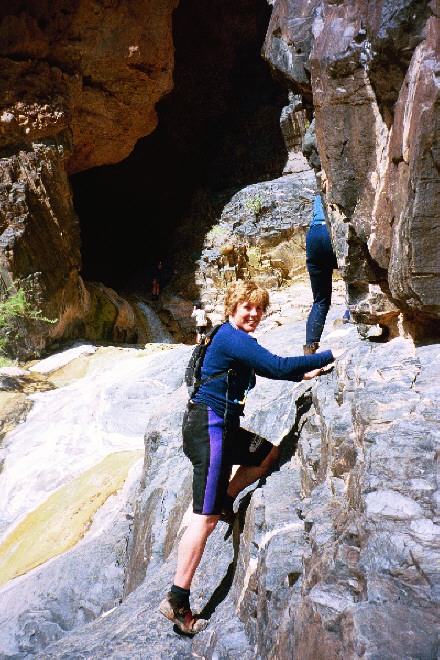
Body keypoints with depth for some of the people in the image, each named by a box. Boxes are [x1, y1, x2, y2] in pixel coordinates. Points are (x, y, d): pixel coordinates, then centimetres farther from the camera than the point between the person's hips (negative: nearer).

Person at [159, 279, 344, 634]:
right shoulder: (231, 337, -14)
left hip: (222, 427, 10)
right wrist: (329, 356, -15)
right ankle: (177, 600, -7)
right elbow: (278, 366, -23)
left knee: (270, 454, 20)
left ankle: (224, 502, 22)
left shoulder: (237, 339, 17)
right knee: (205, 518, -10)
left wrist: (302, 374, 22)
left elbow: (266, 369, 31)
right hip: (208, 426, -10)